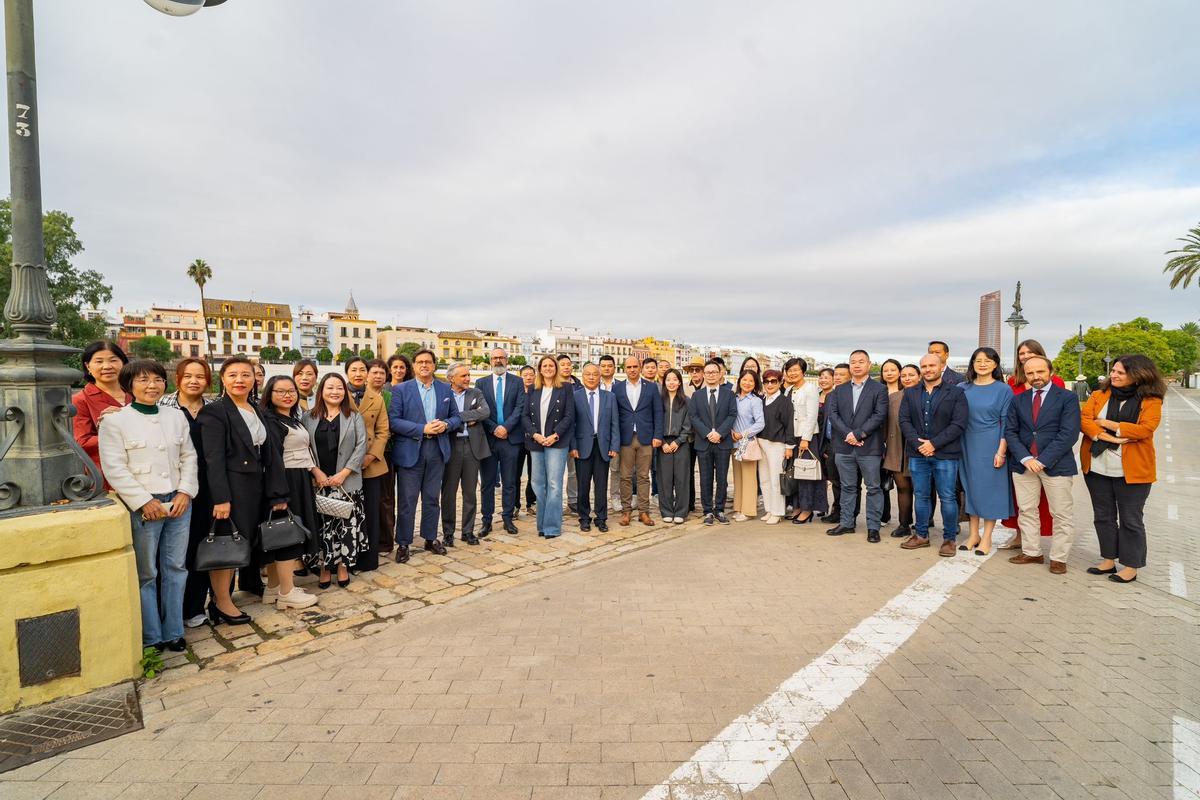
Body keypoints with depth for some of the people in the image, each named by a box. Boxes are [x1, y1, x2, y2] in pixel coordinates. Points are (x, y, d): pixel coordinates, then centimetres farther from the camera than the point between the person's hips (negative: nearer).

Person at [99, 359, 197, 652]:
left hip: (179, 502, 4)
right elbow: (114, 468, -8)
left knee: (175, 568, 9)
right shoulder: (115, 421, -2)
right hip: (142, 506, -4)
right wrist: (144, 502, -13)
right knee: (146, 573, 4)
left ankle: (172, 632, 21)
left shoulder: (176, 416, 10)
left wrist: (185, 492, -3)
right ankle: (150, 637, 17)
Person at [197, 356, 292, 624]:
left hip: (256, 487, 7)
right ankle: (221, 603, 11)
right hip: (230, 488, -7)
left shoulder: (257, 412, 13)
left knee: (250, 541, 13)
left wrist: (277, 493, 8)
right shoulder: (214, 412, -8)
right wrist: (220, 498, -21)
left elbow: (268, 454, 13)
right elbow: (213, 458, -15)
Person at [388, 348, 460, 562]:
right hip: (410, 451, -3)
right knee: (407, 500, 3)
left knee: (432, 498, 13)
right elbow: (393, 420, -9)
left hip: (437, 450, 3)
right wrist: (422, 429, -17)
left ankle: (430, 538, 26)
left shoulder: (445, 389, 9)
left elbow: (456, 417, 12)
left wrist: (446, 425, -11)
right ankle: (403, 543, 15)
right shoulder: (401, 389, -1)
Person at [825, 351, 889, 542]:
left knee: (873, 488, 2)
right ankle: (847, 523, 21)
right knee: (847, 487, 12)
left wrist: (858, 434, -15)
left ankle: (873, 527, 11)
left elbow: (880, 415, -9)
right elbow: (832, 414, 2)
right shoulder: (839, 390, 12)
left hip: (869, 447, -3)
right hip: (844, 447, 3)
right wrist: (847, 434, -11)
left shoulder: (879, 389, 1)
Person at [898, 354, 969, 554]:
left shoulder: (956, 394, 1)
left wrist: (933, 444, -14)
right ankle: (921, 535, 21)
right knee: (921, 496, 11)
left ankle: (949, 539, 14)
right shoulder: (910, 393, 10)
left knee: (948, 497, 2)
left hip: (945, 454, -3)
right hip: (918, 453, 3)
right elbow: (904, 421, 4)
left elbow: (959, 424, -8)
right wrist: (918, 444, -10)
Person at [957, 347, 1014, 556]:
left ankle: (986, 538, 11)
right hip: (968, 445, 3)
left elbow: (1006, 422, -5)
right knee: (971, 486, 8)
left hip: (991, 446, -3)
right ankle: (973, 534, 19)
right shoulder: (962, 388, 5)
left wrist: (1001, 451, -11)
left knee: (991, 487, 2)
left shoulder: (1003, 389, -3)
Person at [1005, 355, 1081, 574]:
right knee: (1027, 511, 10)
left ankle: (1058, 558, 16)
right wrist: (1025, 458, -11)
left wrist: (1042, 460, -16)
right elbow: (1010, 432, 4)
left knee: (1061, 514, 4)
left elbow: (1069, 434, -12)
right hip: (1023, 464, 4)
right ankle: (1031, 552, 22)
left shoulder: (1067, 398, -3)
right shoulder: (1018, 400, 8)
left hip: (1056, 464, -3)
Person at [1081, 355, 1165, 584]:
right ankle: (1109, 560, 26)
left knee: (1130, 519, 6)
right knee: (1103, 516, 13)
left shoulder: (1150, 401, -4)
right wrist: (1107, 437, -20)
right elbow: (1084, 419, -6)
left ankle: (1131, 567, 18)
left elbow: (1145, 429, -17)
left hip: (1131, 470, -4)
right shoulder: (1099, 395, 5)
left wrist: (1109, 424, -13)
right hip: (1097, 467, 4)